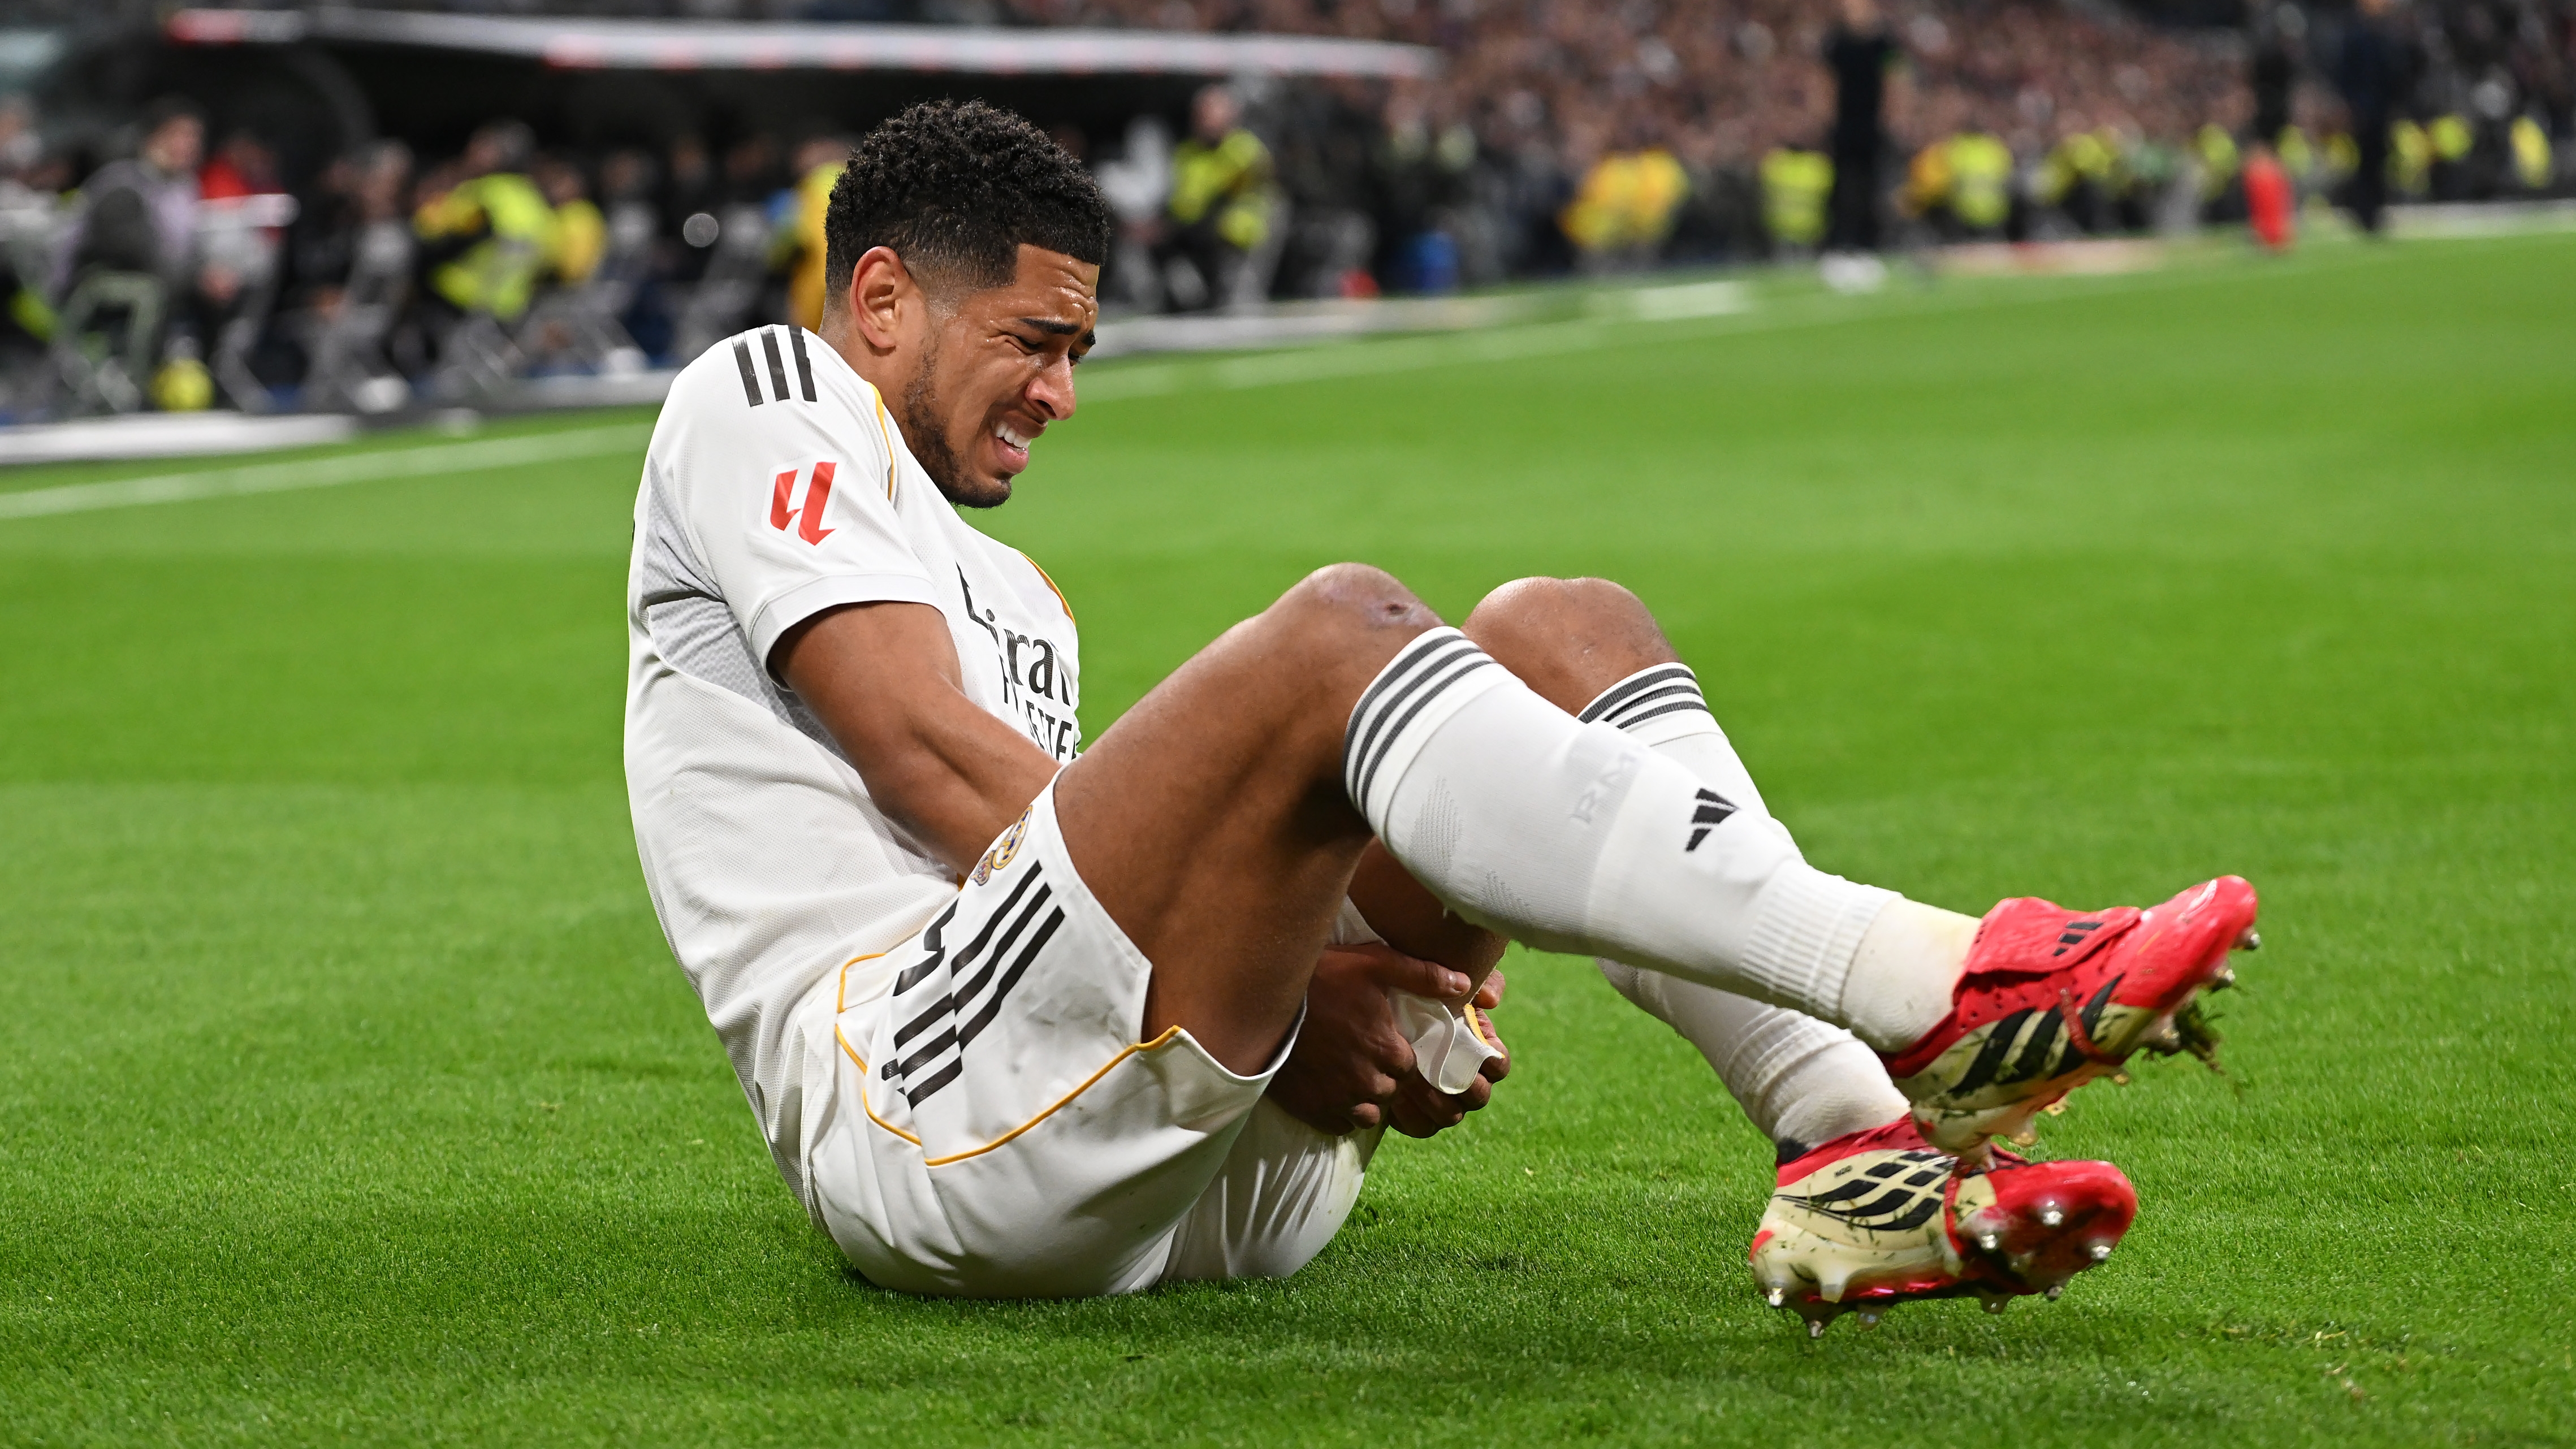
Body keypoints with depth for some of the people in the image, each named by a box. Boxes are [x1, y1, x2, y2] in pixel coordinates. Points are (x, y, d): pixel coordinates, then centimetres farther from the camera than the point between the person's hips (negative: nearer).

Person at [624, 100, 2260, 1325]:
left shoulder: (1016, 601, 35)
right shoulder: (761, 398, 10)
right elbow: (927, 754, -5)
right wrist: (1282, 981, -11)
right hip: (917, 1119, -8)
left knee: (1559, 636, 1)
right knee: (1329, 643, -28)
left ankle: (1853, 1151, -21)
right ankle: (1921, 985, -40)